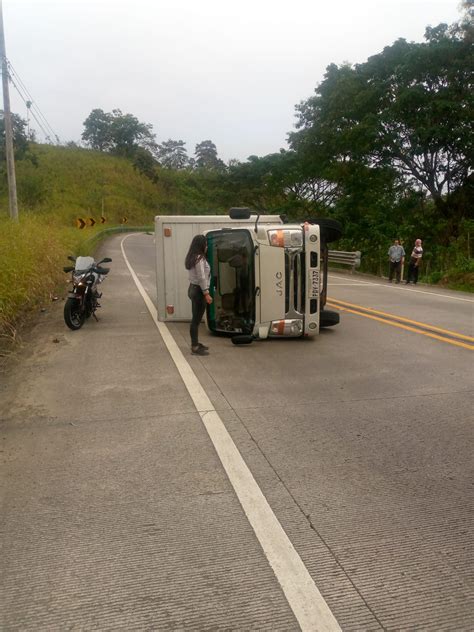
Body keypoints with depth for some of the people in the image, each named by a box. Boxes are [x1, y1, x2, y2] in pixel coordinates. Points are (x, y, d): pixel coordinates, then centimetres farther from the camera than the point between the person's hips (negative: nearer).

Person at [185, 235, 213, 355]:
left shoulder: (192, 257, 12)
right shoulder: (199, 258, -17)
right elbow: (202, 278, -21)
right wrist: (206, 293, -19)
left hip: (193, 288, 10)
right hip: (198, 290, -10)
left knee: (196, 318, 16)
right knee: (197, 319, -6)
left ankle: (195, 343, 25)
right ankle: (195, 348, -1)